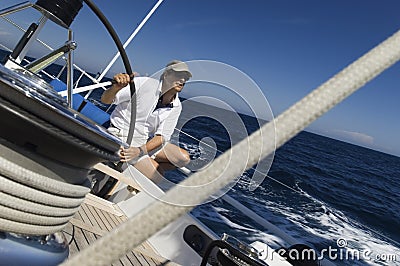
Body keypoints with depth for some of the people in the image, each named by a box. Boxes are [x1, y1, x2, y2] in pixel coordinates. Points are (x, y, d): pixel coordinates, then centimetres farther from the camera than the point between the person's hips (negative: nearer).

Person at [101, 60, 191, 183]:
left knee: (184, 158, -9)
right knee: (158, 182, -17)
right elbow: (105, 100, -15)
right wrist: (116, 87, -40)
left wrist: (140, 150, -28)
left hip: (148, 141, 6)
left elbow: (162, 137, -9)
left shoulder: (176, 107, -4)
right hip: (123, 137, -6)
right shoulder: (143, 84, -18)